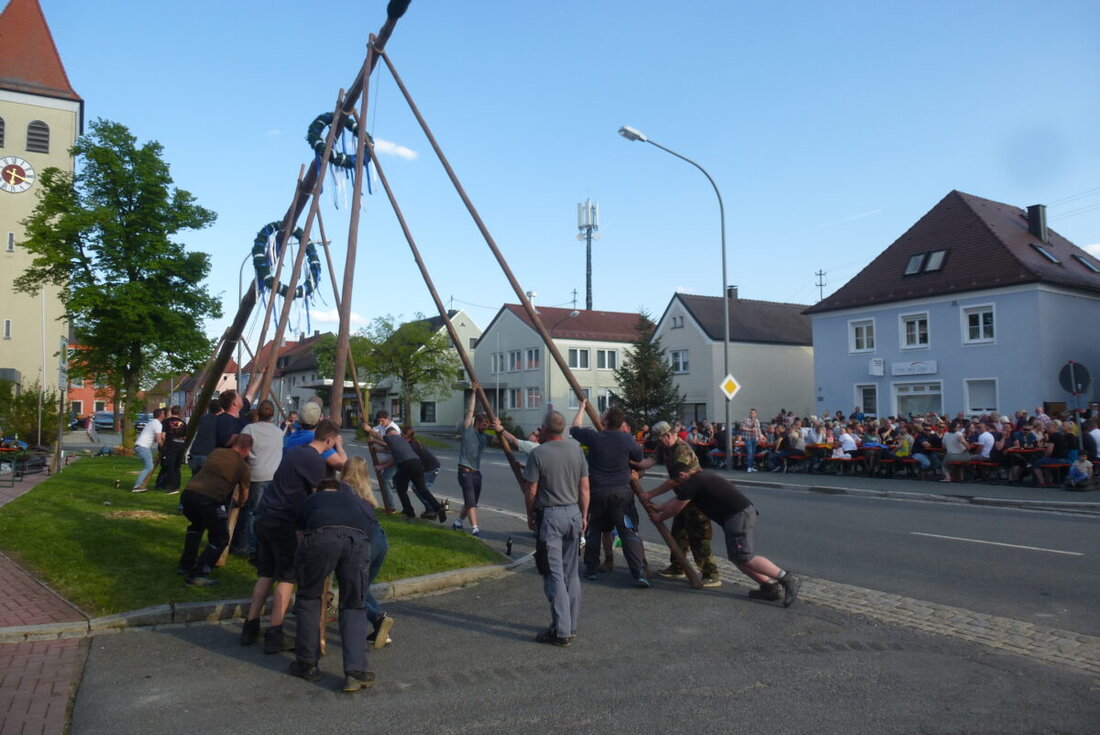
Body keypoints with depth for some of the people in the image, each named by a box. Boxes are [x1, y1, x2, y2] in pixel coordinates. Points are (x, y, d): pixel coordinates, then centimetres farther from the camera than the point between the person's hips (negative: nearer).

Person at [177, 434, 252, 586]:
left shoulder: (217, 452, 19)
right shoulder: (243, 467, 9)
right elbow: (244, 495, 23)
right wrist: (238, 503, 45)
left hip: (188, 493, 6)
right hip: (210, 500, -5)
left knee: (196, 525, 35)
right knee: (220, 539, 12)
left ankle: (186, 565, 35)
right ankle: (197, 575, -1)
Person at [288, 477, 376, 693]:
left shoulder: (311, 501, 38)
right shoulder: (360, 503, 41)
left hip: (321, 537, -1)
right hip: (359, 539, 1)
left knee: (308, 598, 23)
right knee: (354, 607, 18)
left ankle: (307, 665, 30)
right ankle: (356, 671, 8)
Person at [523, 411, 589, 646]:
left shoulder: (538, 454, -13)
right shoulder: (576, 449, 2)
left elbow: (531, 491, -7)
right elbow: (584, 487, 6)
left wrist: (530, 516, 8)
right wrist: (583, 516, 15)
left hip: (549, 515, -5)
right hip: (573, 512, 6)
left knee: (554, 574, -2)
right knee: (571, 572, 14)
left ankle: (561, 631, -1)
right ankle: (571, 626, 22)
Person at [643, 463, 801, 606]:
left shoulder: (693, 483, -10)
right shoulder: (700, 475, 20)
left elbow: (674, 508, 3)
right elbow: (678, 499, 33)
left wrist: (658, 518, 20)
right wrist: (657, 508, 38)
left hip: (738, 515, -10)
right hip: (744, 512, 10)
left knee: (744, 557, -15)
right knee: (737, 557, 11)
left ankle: (787, 578, -21)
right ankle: (771, 587, 7)